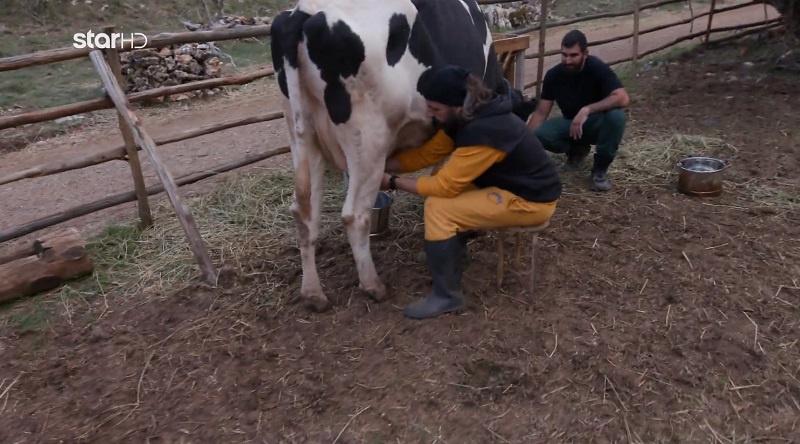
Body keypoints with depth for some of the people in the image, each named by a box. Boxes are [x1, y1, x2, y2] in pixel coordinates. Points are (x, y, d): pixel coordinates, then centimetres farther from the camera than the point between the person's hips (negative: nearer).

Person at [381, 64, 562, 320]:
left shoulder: (483, 132, -30)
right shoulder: (464, 118, -1)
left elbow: (444, 185, -25)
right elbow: (427, 154, 5)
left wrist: (393, 183, -14)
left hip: (531, 201, -10)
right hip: (512, 184, 10)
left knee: (438, 207, -18)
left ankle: (446, 296, -6)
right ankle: (451, 259, 21)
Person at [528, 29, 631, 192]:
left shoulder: (597, 68, -24)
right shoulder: (553, 75, -14)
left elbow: (623, 99, -35)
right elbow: (541, 113, -11)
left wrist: (587, 110, -44)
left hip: (596, 123, -3)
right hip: (570, 123, 3)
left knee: (616, 116, -37)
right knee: (541, 135, -27)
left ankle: (600, 169, -15)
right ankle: (577, 148, 7)